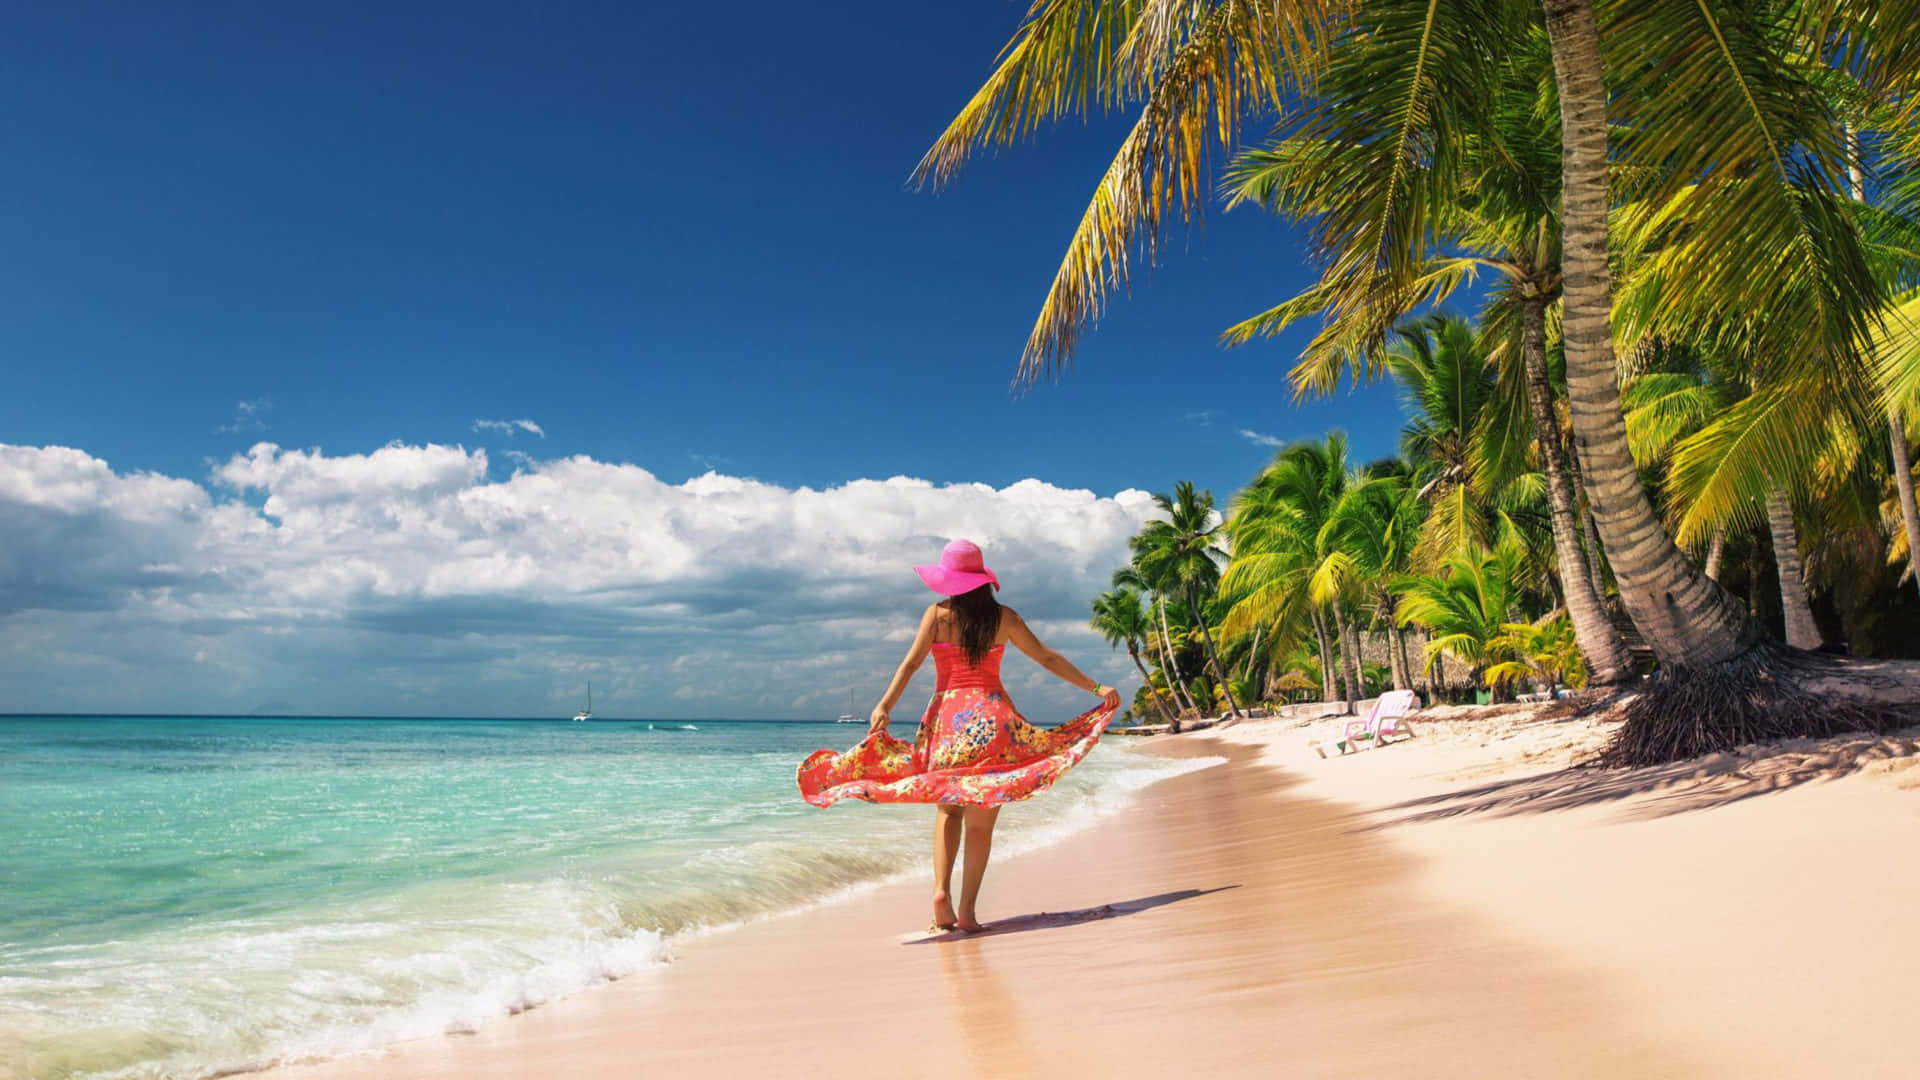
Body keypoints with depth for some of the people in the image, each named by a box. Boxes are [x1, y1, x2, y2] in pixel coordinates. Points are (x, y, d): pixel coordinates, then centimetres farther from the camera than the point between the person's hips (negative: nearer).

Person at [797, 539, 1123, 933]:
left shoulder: (937, 614, 2)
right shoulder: (1004, 618, 6)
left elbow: (910, 663, -7)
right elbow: (1047, 658, 8)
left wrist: (885, 706, -9)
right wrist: (1095, 687, 15)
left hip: (949, 718, 0)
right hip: (993, 719, 0)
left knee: (948, 810, 16)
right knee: (980, 822, 5)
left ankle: (941, 890, -2)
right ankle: (967, 911, 1)